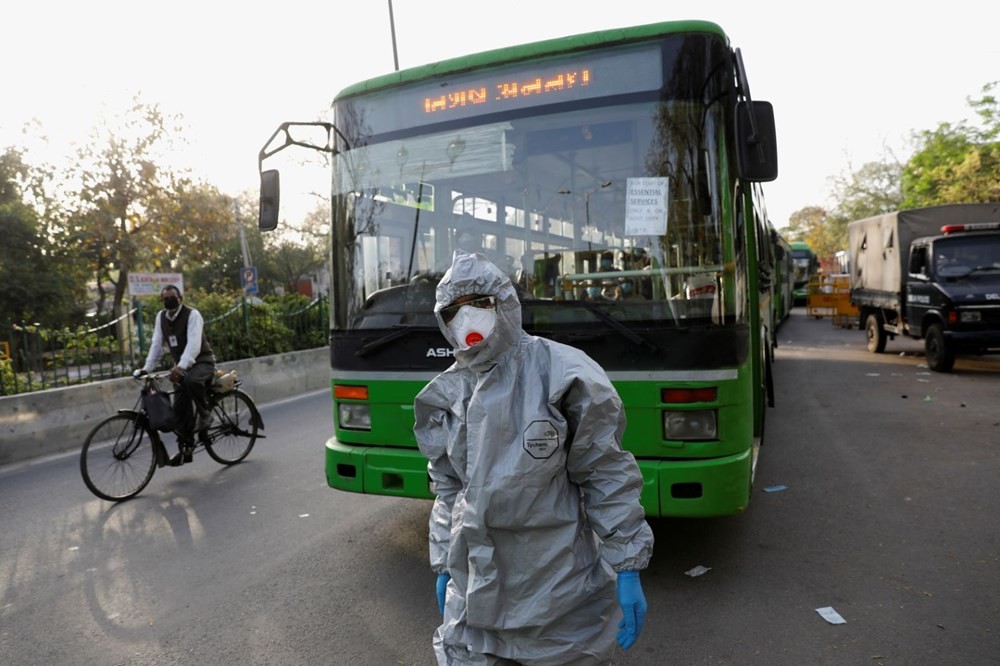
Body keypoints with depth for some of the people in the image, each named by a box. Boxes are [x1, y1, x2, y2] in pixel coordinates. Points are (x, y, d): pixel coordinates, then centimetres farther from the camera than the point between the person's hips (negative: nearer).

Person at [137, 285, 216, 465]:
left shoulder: (192, 314, -16)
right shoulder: (161, 316, 4)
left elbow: (193, 344, -29)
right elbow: (157, 344, 4)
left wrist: (180, 366, -42)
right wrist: (147, 368, -8)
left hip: (202, 361, -6)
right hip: (182, 366, 6)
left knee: (191, 381, -38)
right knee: (180, 408, 0)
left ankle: (204, 413, -14)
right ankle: (185, 449, 10)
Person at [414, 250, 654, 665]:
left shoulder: (560, 373, -11)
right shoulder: (446, 395, 4)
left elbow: (608, 478, -9)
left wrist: (627, 569, -9)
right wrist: (443, 566, 14)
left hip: (558, 588, -4)